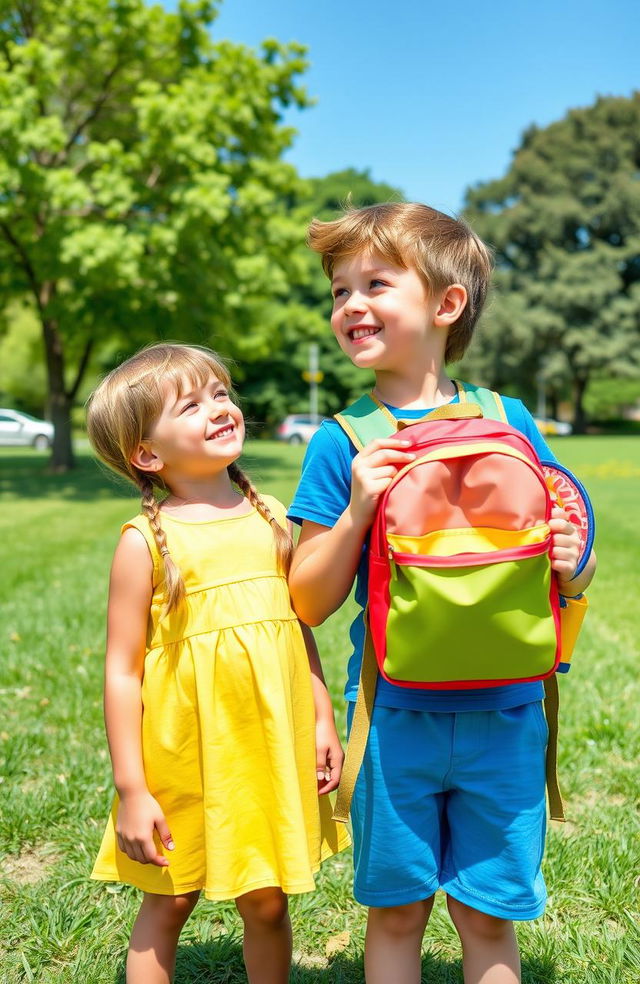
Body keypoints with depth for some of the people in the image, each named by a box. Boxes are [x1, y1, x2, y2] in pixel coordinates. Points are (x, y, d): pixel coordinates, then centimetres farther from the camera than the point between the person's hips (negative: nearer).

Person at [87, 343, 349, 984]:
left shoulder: (269, 518, 2)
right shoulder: (146, 541, -11)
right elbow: (122, 671, -10)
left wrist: (322, 721, 9)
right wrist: (131, 789, -9)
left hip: (269, 753, 4)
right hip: (183, 760, -3)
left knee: (265, 902, 15)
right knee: (168, 902, 13)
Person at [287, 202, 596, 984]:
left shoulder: (506, 420, 0)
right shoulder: (344, 443, -4)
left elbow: (571, 576, 9)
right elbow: (309, 604, -4)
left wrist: (570, 563, -14)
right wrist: (357, 510, -18)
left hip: (505, 714, 1)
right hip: (397, 714, -1)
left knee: (489, 915, 14)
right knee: (396, 910, 14)